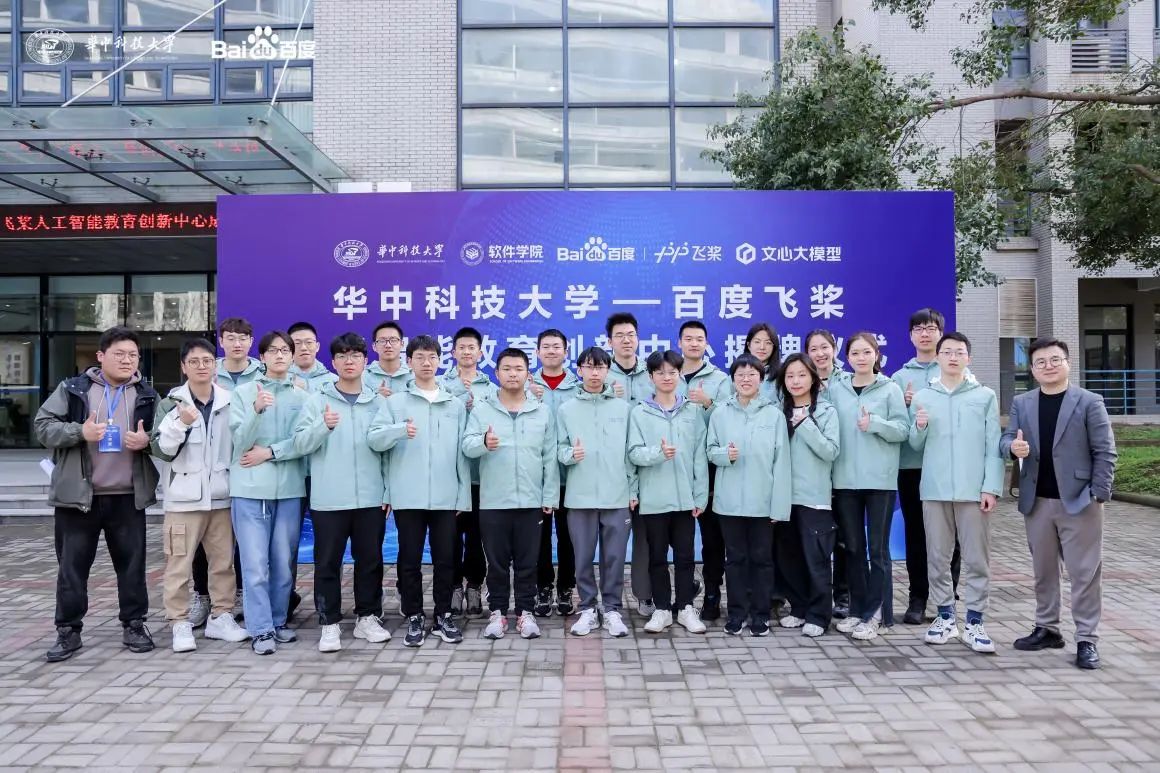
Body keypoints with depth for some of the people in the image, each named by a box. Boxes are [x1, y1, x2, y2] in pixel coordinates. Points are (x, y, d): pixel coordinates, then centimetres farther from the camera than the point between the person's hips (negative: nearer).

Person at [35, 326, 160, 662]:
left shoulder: (147, 396, 6)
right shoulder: (73, 389, 1)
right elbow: (43, 427, -1)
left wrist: (148, 440, -12)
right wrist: (80, 432, -18)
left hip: (128, 497, 1)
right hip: (78, 494, -1)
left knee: (132, 564, 7)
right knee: (72, 565, 6)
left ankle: (134, 625, 20)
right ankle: (68, 631, 17)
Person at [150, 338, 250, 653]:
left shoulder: (230, 402, 4)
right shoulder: (171, 403, -2)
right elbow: (160, 449, -8)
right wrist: (181, 423, -23)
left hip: (221, 496, 3)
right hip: (184, 498, -2)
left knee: (223, 561, 10)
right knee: (179, 564, 0)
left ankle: (221, 617, 22)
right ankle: (180, 624, 10)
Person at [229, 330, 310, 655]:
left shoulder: (303, 396, 6)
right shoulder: (243, 393, 4)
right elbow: (241, 441, -5)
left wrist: (269, 452, -10)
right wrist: (257, 410, -20)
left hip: (289, 488, 2)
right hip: (251, 488, -1)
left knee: (283, 562, 9)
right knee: (255, 563, -4)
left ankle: (278, 622, 22)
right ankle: (261, 629, 2)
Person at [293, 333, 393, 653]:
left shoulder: (377, 401, 8)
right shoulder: (317, 400, 3)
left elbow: (381, 442, -3)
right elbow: (301, 443, -5)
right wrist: (323, 426, -23)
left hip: (370, 497, 2)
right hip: (329, 498, -2)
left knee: (370, 560, 10)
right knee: (328, 562, 4)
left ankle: (368, 618, 23)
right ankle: (330, 623, 15)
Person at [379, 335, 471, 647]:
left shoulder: (456, 405, 10)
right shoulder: (394, 402, 6)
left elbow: (461, 453, 9)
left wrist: (465, 495, 5)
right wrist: (400, 430, -26)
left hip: (446, 496, 1)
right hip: (408, 496, -1)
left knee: (445, 558, 6)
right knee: (410, 560, 5)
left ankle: (444, 615, 20)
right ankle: (414, 617, 17)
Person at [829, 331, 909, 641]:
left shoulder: (890, 389, 2)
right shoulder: (835, 389, 8)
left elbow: (903, 429, -3)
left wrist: (875, 423, -18)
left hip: (880, 480, -2)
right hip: (845, 479, 3)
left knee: (878, 549, 0)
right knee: (853, 547, 9)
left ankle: (874, 614, 8)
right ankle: (857, 609, 20)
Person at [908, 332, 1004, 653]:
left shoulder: (985, 396, 5)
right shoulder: (922, 397, 9)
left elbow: (993, 446, 2)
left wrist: (991, 487, -6)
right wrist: (919, 428, -10)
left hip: (974, 491, -1)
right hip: (934, 491, 2)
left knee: (977, 560, 2)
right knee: (937, 558, 7)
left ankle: (975, 622, 9)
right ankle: (945, 616, 18)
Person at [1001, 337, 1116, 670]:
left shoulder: (1089, 402, -3)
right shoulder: (1021, 403, 8)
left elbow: (1105, 452, -5)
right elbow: (1007, 440, 3)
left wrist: (1099, 494, -11)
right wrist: (1013, 446, -21)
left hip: (1079, 501, -4)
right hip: (1037, 502, 4)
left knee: (1084, 573, 0)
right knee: (1043, 571, 13)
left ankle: (1086, 639, 8)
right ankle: (1047, 629, 25)